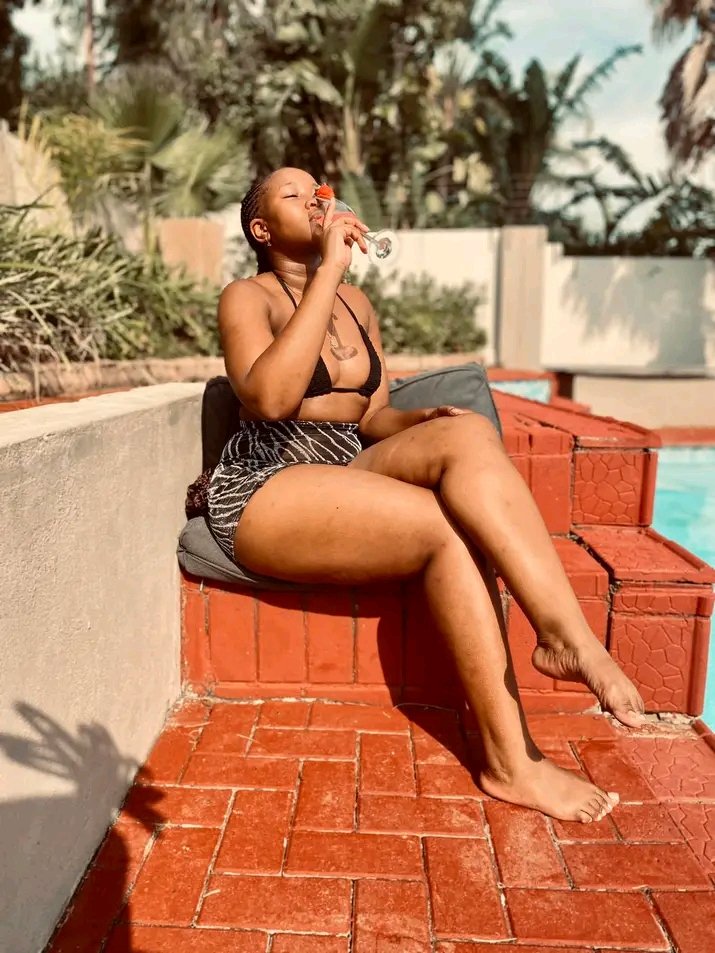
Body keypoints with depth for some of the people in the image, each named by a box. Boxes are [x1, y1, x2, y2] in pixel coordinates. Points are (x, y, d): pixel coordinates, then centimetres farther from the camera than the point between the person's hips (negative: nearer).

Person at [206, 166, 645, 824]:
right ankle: (512, 762, -21)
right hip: (264, 492, -5)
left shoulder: (356, 302, 19)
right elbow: (269, 397, -22)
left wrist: (424, 420, -7)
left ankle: (565, 636, -32)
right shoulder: (247, 298, 0)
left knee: (468, 431, -24)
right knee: (454, 531, -28)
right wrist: (329, 270, -18)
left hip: (347, 473, 5)